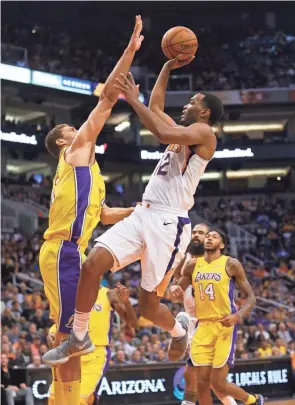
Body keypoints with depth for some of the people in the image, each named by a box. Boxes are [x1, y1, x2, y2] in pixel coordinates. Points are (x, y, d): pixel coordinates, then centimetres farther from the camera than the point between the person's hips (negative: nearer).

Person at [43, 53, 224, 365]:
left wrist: (134, 100, -15)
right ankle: (79, 339, -2)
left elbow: (164, 134, -21)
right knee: (92, 264, -13)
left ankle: (179, 329, 31)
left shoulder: (204, 134, -4)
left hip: (169, 222, -8)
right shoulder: (182, 132, 23)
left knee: (147, 307, -3)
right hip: (144, 214, 8)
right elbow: (155, 105, 35)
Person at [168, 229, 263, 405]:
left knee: (218, 383, -8)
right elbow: (178, 295, 18)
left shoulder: (231, 264, -3)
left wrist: (238, 315, -23)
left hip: (225, 326, -5)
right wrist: (174, 291, -8)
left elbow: (251, 297, -3)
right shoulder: (193, 265, 10)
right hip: (203, 326, 5)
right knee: (202, 382, -1)